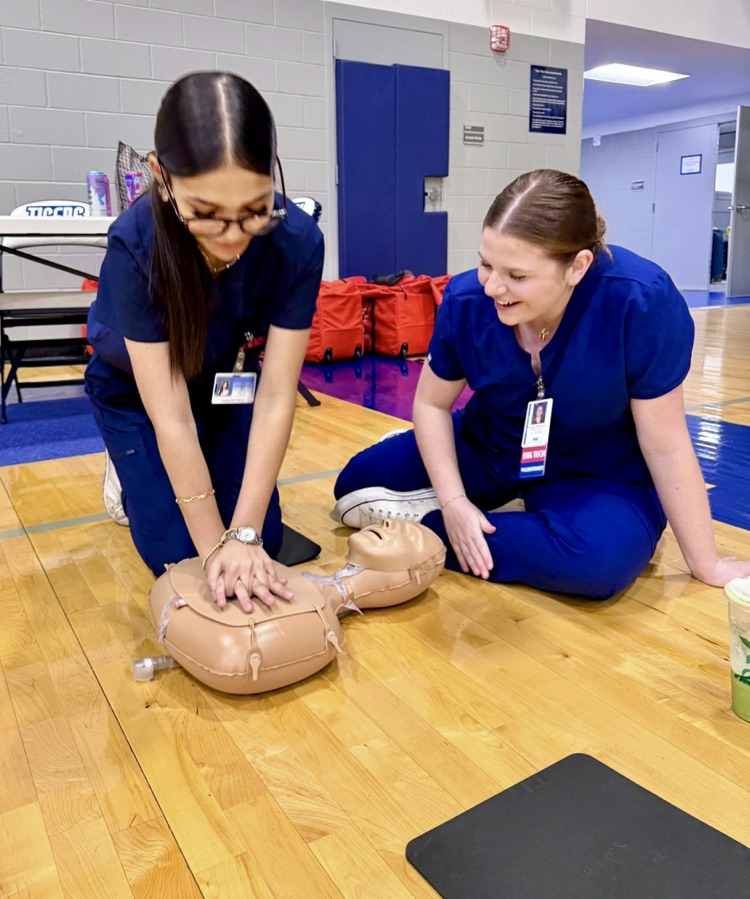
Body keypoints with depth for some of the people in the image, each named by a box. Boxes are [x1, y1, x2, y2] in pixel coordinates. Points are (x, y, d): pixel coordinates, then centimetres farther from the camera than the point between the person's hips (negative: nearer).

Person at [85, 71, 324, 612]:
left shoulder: (297, 242, -31)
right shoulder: (136, 245, -36)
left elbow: (275, 397, -28)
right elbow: (170, 415, -33)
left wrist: (244, 533, -31)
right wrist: (215, 545, -31)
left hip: (228, 380, 2)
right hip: (136, 389, -2)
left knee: (266, 542, -3)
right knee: (179, 553, -7)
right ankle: (129, 471, 22)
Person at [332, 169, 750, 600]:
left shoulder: (642, 302, -31)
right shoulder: (465, 300, -21)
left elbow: (665, 446, -22)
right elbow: (432, 404, -5)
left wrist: (706, 564, -13)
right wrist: (453, 501, -19)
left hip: (599, 474, -2)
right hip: (488, 449, 3)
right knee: (355, 483, -2)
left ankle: (424, 522, -17)